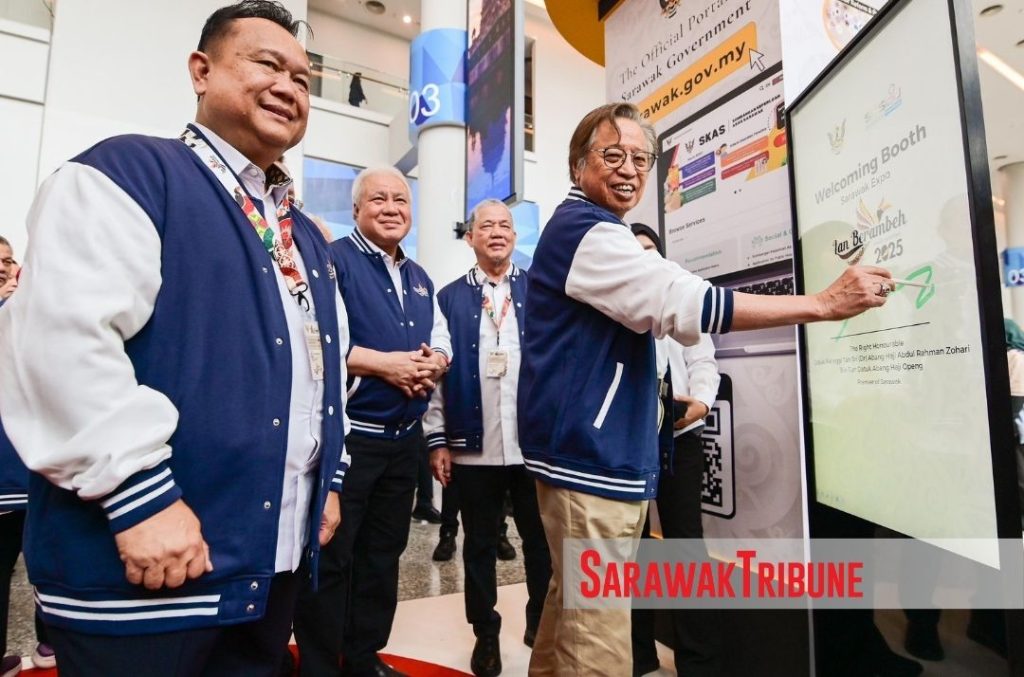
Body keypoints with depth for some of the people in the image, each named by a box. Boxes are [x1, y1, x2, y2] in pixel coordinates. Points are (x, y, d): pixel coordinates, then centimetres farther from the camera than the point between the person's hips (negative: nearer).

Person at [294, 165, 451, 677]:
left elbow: (441, 343, 15)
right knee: (330, 558, 3)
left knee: (384, 552, 18)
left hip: (405, 437, 8)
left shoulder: (420, 279, 16)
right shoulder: (333, 260, -7)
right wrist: (387, 364, -21)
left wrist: (433, 363, -8)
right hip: (347, 434, -7)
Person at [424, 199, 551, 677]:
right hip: (473, 446, 1)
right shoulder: (450, 297, 6)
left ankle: (543, 624, 35)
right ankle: (486, 633, 33)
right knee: (480, 543, 14)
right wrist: (437, 439, -1)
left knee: (541, 540, 13)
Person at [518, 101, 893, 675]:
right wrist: (826, 303, -17)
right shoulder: (586, 230, -13)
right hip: (593, 454, -11)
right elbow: (688, 304, -24)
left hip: (593, 449, 11)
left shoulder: (590, 230, 22)